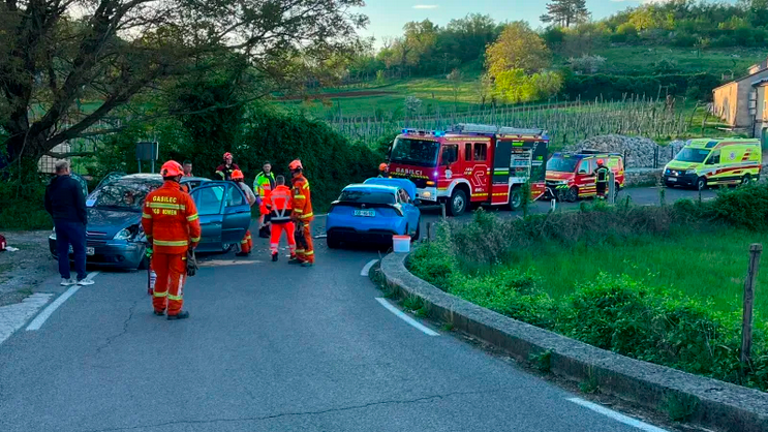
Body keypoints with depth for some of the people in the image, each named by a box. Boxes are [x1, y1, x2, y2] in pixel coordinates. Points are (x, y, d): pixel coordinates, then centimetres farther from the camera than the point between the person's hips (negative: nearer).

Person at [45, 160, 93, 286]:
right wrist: (84, 219, -4)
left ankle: (65, 277, 10)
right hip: (73, 222, -6)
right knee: (79, 249, 0)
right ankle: (82, 277, -1)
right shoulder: (73, 184, -11)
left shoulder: (50, 186, 10)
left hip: (58, 222, 7)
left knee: (62, 250, 10)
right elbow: (81, 204, -13)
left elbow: (47, 206, 18)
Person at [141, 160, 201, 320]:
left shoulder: (152, 196, -1)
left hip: (158, 244, 4)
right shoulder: (184, 198, -14)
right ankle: (174, 310, 7)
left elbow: (146, 221, 7)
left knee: (161, 276, 17)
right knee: (177, 277, 4)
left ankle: (158, 307, 27)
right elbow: (193, 223, -12)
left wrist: (150, 237, 22)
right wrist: (195, 241, 3)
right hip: (179, 245, -4)